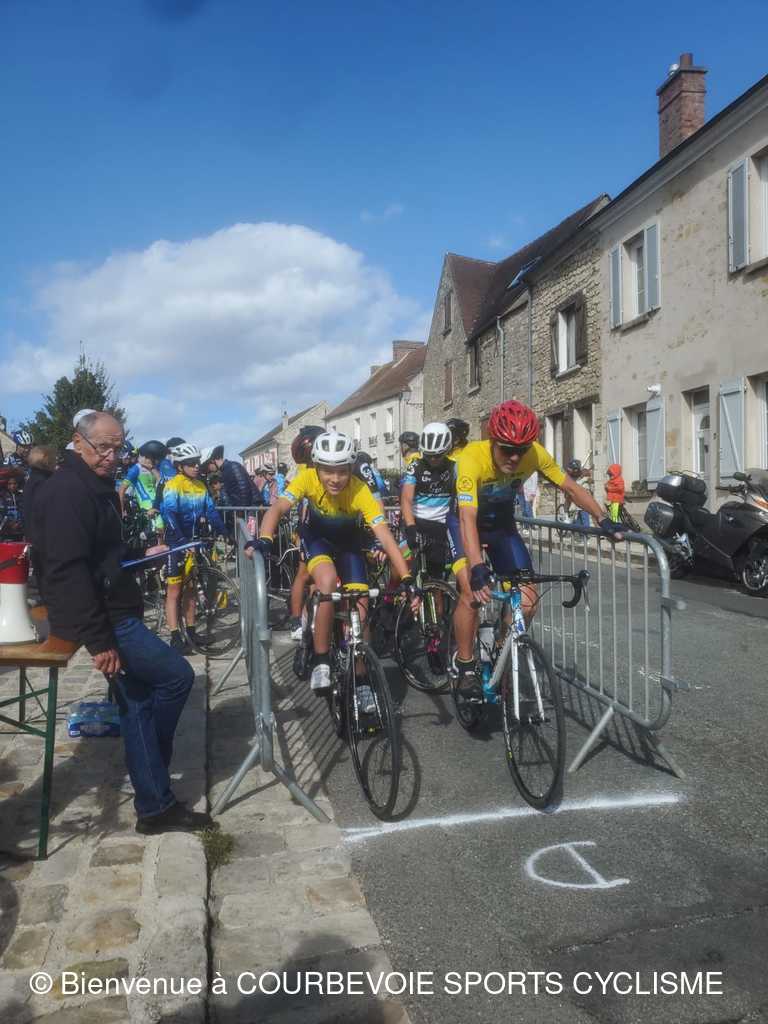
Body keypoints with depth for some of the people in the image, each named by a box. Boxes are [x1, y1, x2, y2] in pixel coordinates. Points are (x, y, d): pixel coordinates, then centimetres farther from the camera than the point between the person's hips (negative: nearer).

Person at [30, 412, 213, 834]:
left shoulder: (98, 487, 15)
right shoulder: (67, 491, -18)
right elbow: (68, 571, -26)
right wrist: (98, 639, -27)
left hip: (113, 612, 10)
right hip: (99, 619, -10)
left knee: (137, 703, 12)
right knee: (177, 676, -6)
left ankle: (156, 807, 23)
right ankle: (155, 806, 11)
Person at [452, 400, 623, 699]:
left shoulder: (535, 454, -23)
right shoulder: (472, 458, -35)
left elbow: (570, 487, -10)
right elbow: (468, 519, -42)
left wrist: (603, 520, -22)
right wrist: (477, 568, -54)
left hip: (502, 525, 4)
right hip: (467, 523, -4)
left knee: (528, 597, -7)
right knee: (472, 591, -24)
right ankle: (465, 666, -4)